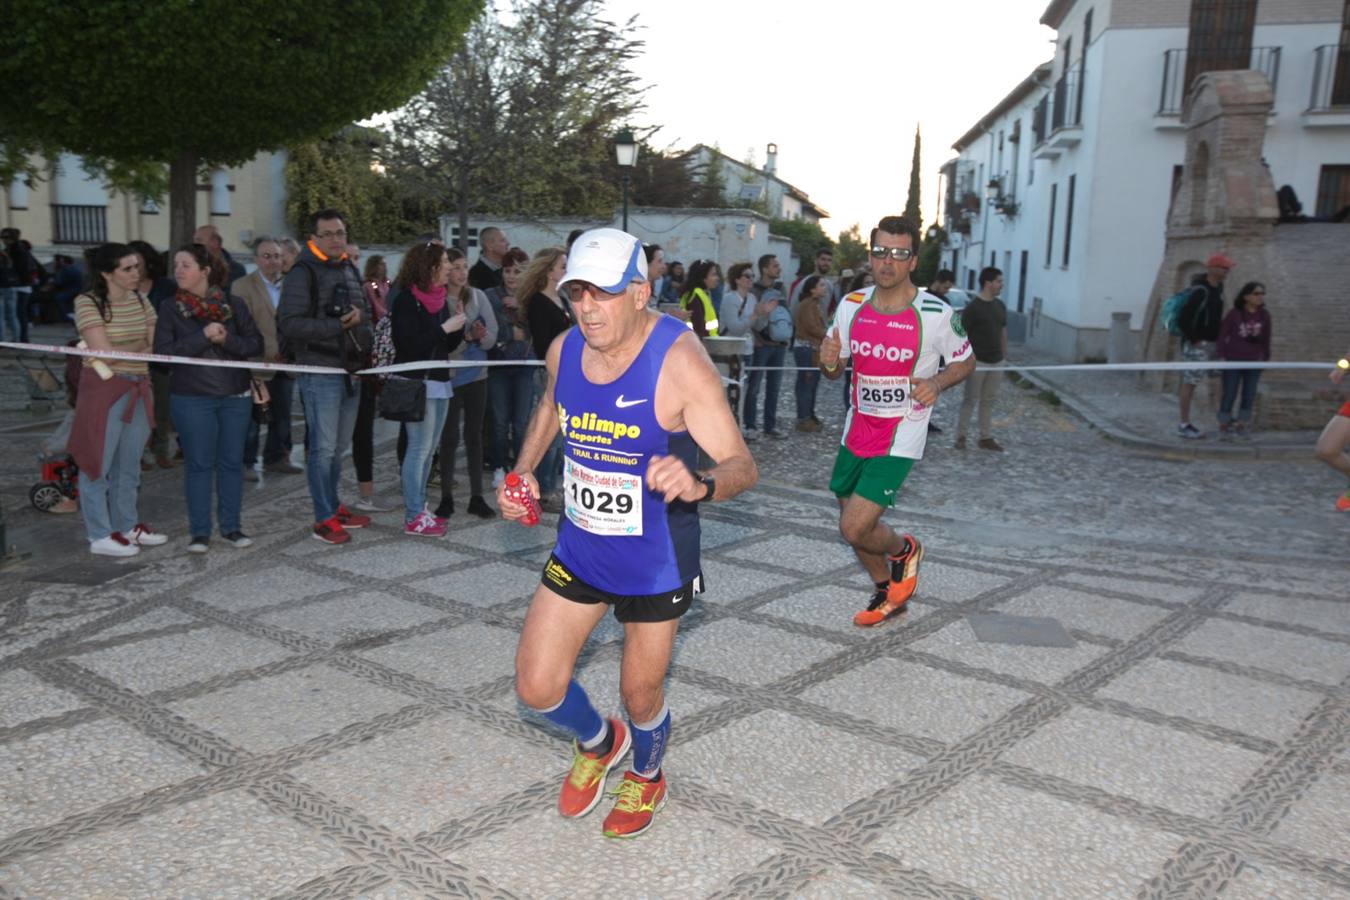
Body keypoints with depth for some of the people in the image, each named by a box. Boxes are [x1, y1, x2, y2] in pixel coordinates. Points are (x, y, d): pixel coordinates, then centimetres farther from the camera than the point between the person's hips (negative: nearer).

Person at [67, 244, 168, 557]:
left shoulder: (140, 301, 7)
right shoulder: (87, 303, -10)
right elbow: (105, 354, -17)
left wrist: (120, 351, -14)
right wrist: (140, 346, -6)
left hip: (139, 389, 6)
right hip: (104, 390, -6)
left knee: (129, 464, 15)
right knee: (98, 464, 3)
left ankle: (126, 525, 28)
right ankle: (100, 536, 11)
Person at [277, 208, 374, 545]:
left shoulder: (350, 270, 16)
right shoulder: (303, 273, -8)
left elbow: (364, 313, 24)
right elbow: (289, 323, -17)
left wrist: (359, 319, 3)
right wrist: (337, 326, -18)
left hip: (350, 370, 7)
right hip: (320, 370, -7)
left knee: (339, 446, 15)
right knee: (323, 447, -4)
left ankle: (333, 505, 27)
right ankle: (325, 519, 4)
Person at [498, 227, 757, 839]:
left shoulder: (680, 362, -24)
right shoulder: (564, 349, -6)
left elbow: (742, 466, -25)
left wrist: (699, 484, -47)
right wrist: (524, 470, 4)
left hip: (655, 561, -5)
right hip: (579, 548, 5)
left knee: (640, 695, 13)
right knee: (536, 687, 5)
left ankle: (646, 778, 49)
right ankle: (597, 743, 40)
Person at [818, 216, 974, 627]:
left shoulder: (936, 314, -14)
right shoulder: (851, 306, -1)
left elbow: (965, 361, 2)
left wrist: (936, 382, -19)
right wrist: (829, 362, -15)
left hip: (900, 438, -5)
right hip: (856, 431, 5)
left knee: (855, 527, -15)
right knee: (853, 522, 16)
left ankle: (905, 550, 20)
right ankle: (887, 594, 42)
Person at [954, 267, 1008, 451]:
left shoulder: (1000, 306, 10)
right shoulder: (973, 307, -11)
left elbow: (1003, 331, 17)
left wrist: (1004, 356, 14)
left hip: (996, 362, 6)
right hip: (978, 362, -6)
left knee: (989, 400, 11)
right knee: (970, 399, 0)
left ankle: (986, 438, 18)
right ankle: (960, 436, 11)